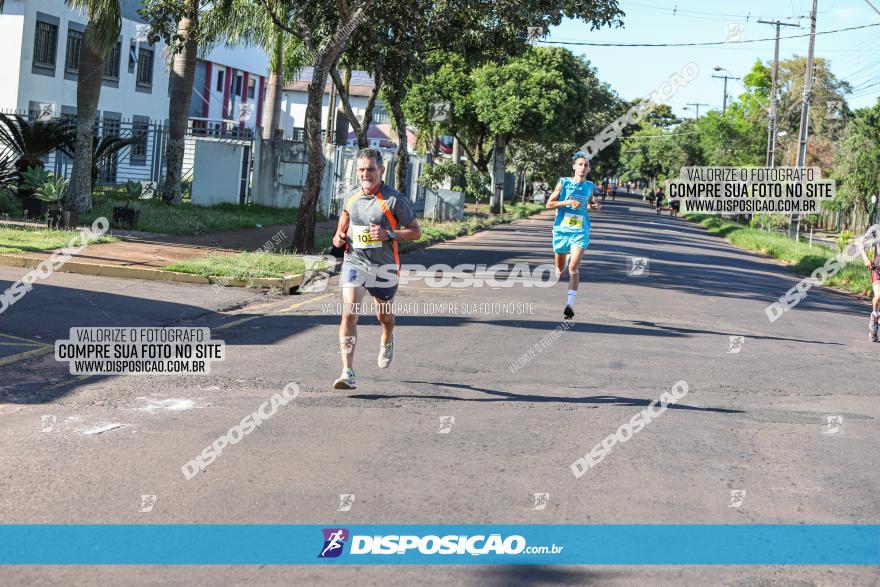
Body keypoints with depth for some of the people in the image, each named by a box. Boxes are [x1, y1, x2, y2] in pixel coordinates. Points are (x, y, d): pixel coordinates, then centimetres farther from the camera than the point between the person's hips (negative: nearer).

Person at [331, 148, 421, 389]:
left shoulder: (394, 200, -12)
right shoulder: (351, 196, 1)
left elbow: (415, 232, -7)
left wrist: (388, 234, -22)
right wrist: (339, 235, 8)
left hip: (384, 267, -2)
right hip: (354, 262, 2)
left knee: (384, 315, 19)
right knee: (348, 313, -18)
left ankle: (387, 341, 58)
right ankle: (348, 374, -21)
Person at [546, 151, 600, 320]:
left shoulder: (589, 186, 6)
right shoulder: (564, 183, -2)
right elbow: (549, 204, -4)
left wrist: (595, 206, 4)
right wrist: (567, 202, -17)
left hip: (580, 232, 0)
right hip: (561, 230, 0)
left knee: (573, 269, -15)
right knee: (560, 268, 14)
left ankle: (570, 304, -17)